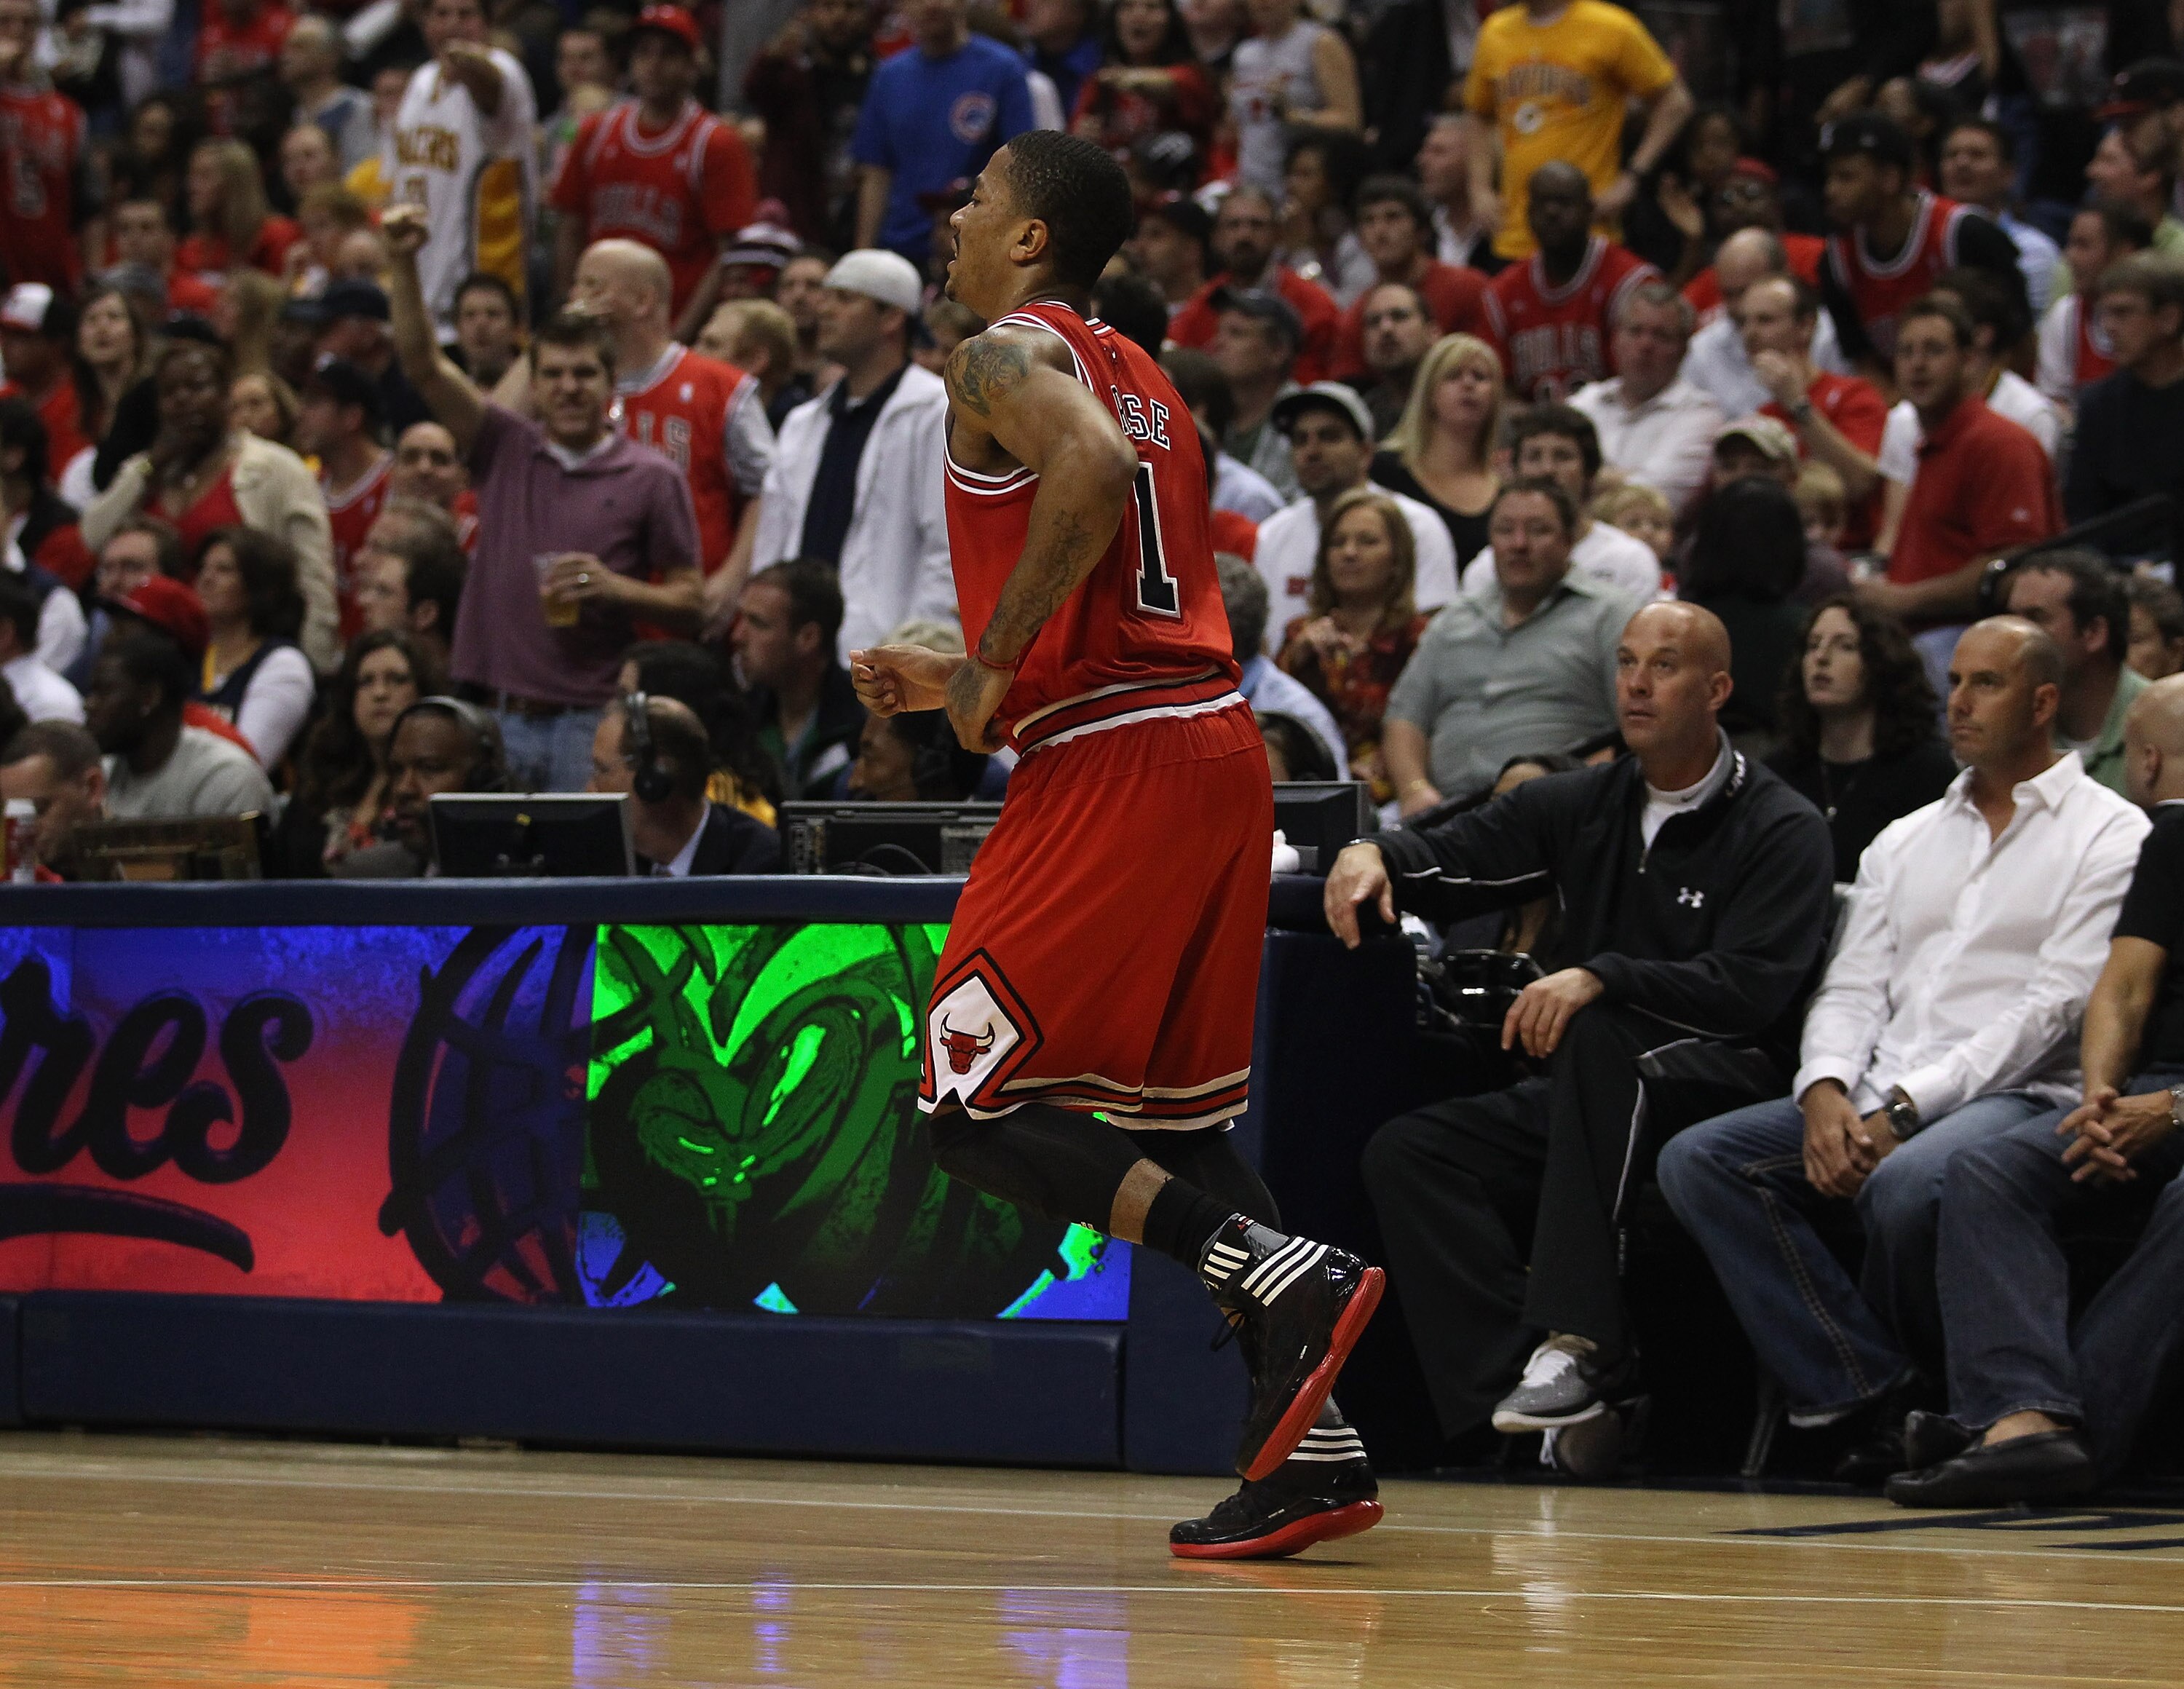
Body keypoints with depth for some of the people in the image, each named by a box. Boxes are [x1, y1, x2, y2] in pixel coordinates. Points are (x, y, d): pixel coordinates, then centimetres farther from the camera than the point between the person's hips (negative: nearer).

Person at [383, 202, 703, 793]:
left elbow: (689, 602, 4)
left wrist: (615, 589, -14)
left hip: (591, 722, -3)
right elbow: (424, 366, 3)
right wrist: (405, 262, -7)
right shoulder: (506, 450, 11)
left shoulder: (651, 479, 3)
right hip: (495, 716, 3)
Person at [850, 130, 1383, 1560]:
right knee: (1167, 1115, 15)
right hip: (1216, 744, 9)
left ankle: (1287, 1278, -19)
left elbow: (1092, 474, -26)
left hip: (1112, 764, -9)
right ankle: (1314, 1450, 7)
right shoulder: (1140, 378, 24)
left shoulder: (1009, 357, -4)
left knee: (977, 1114, -5)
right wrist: (966, 686, 26)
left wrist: (994, 664, -17)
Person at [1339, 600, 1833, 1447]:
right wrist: (1376, 854, -15)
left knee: (1599, 1038, -36)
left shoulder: (1781, 830, -3)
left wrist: (1601, 979, -27)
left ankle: (1578, 1340, -42)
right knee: (1406, 1153, -17)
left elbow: (1750, 991, -16)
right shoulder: (1584, 806, 16)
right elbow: (1456, 855, 9)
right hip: (1577, 1101, 6)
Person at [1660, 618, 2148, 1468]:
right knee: (1697, 1160, -18)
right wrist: (1826, 1095, -9)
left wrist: (1904, 1111, -16)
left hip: (2019, 1097, -6)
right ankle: (1874, 1397, -21)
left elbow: (2054, 1007, -8)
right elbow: (1852, 987, 15)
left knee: (1905, 1186, -39)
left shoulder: (2109, 836, 3)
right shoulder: (1905, 841, 24)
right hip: (1881, 1102, 6)